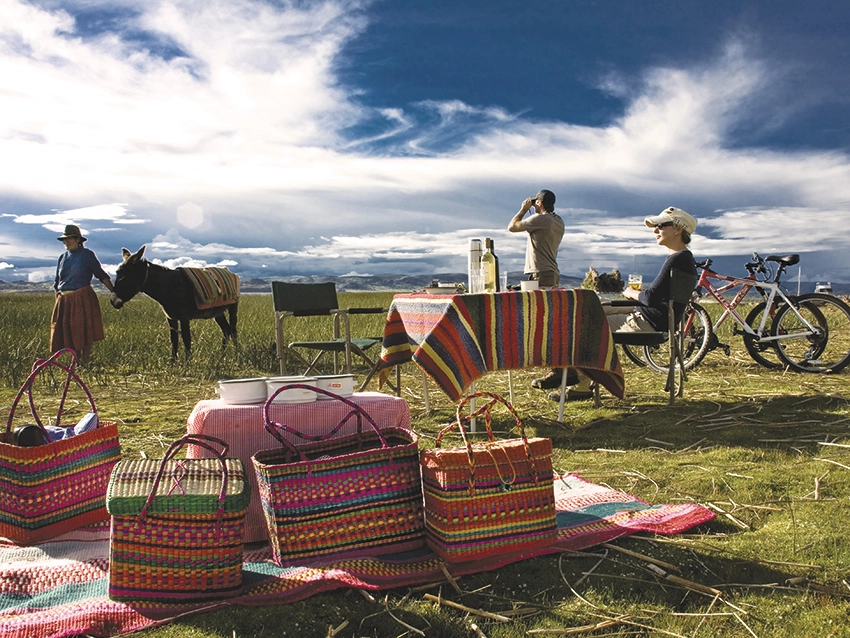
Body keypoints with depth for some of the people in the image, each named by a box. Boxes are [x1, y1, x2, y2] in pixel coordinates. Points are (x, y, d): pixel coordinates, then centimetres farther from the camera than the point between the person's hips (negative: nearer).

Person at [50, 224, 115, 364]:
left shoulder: (87, 255, -2)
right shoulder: (62, 257, 13)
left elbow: (101, 275, -4)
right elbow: (57, 282, 19)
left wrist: (114, 292, -11)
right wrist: (58, 298, 14)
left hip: (83, 298, -5)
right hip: (64, 300, 6)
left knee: (85, 331, -2)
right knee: (69, 332, 9)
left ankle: (85, 362, 7)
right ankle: (77, 361, 22)